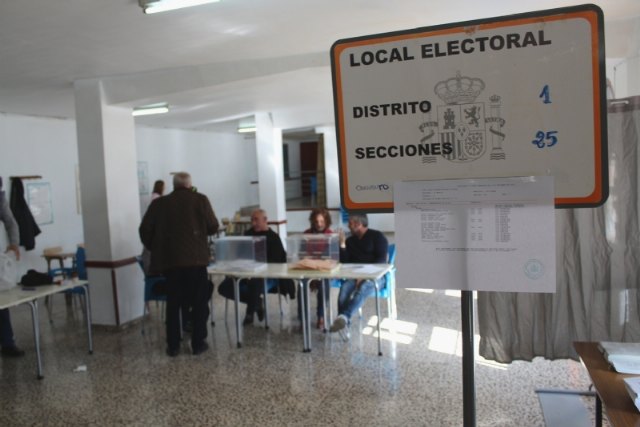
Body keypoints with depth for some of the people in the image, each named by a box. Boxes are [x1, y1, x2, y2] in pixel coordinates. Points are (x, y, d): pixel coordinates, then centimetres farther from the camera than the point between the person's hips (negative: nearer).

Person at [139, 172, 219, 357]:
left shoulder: (159, 203, 6)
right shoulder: (199, 199, 0)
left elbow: (145, 230, 2)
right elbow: (213, 226, -2)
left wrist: (155, 248, 16)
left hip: (169, 260, 3)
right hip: (195, 258, -2)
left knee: (173, 304, 14)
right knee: (199, 303, 10)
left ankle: (173, 346, 17)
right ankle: (198, 343, 12)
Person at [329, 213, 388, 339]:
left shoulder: (377, 236, 3)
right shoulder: (350, 241, 19)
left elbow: (381, 259, -8)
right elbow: (345, 262, 11)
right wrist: (342, 244, -2)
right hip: (355, 276, 4)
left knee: (363, 288, -37)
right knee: (344, 288, -29)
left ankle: (344, 316, -57)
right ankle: (344, 324, -40)